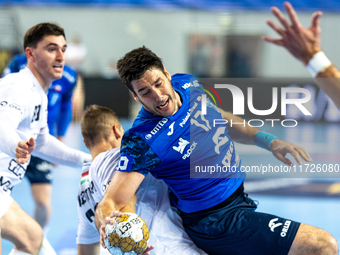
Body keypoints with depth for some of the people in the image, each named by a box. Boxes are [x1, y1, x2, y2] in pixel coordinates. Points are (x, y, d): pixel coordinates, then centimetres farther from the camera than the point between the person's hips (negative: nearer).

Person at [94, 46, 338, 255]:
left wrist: (267, 140, 6)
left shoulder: (187, 85, -3)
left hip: (238, 197, 8)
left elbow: (222, 120, 17)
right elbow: (110, 203, -28)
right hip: (219, 222, -8)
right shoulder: (142, 141, -25)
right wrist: (107, 223, -51)